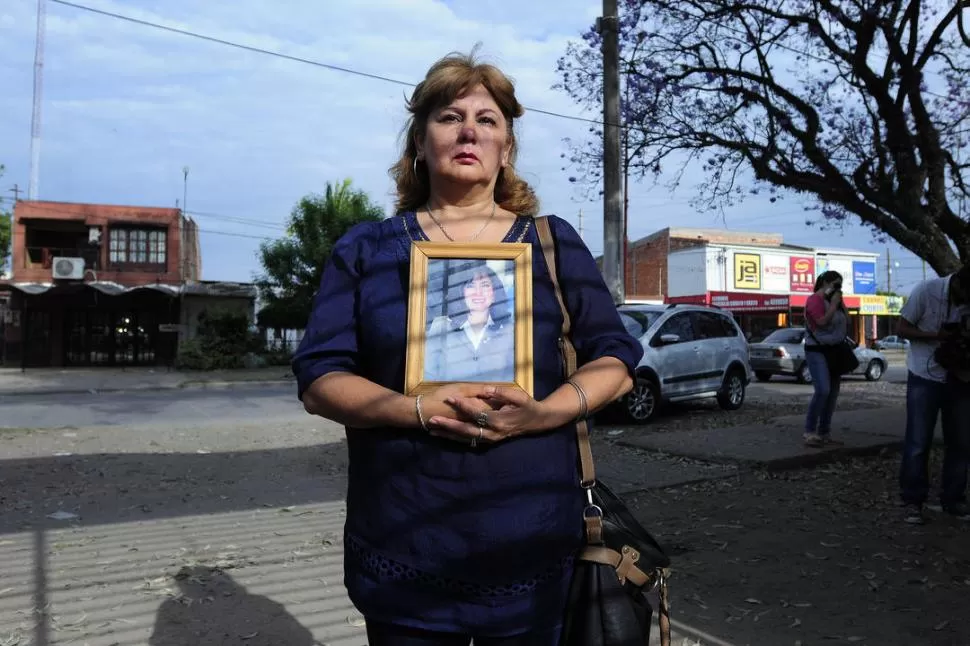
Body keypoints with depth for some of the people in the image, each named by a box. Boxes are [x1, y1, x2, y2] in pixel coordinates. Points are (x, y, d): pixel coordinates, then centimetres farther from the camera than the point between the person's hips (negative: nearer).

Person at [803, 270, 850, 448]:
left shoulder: (834, 300, 16)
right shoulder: (815, 299, -9)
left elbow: (847, 322, 13)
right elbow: (822, 322, -22)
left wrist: (841, 303, 3)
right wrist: (834, 304, -14)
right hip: (817, 351, -9)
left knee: (833, 393, 5)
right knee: (823, 391, -21)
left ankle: (824, 433, 10)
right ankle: (809, 433, -17)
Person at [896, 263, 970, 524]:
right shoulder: (926, 290, -14)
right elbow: (902, 329, -9)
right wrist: (936, 335, -24)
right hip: (925, 378, -4)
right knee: (918, 443, -2)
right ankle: (912, 501, 7)